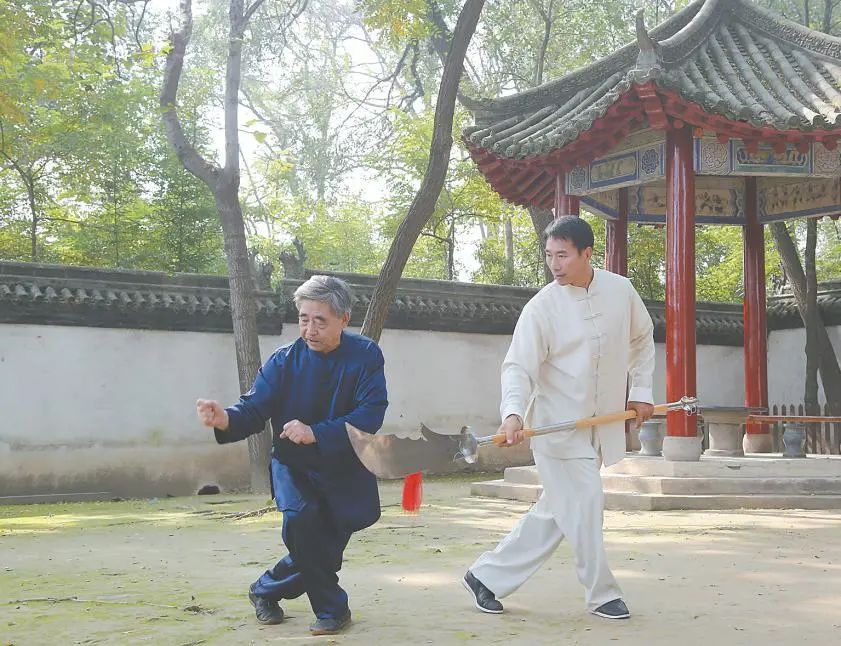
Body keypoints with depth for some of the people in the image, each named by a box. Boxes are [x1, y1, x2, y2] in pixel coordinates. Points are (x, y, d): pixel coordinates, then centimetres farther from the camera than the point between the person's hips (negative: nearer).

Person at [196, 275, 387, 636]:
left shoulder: (365, 356, -13)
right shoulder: (284, 361, -10)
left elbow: (371, 414, -23)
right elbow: (254, 410, -16)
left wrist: (316, 433, -35)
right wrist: (226, 419, -40)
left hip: (345, 470, 1)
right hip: (294, 466, 0)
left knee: (325, 550, 0)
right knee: (301, 519, -26)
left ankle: (267, 590, 27)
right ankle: (331, 608, -8)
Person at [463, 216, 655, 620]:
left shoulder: (621, 291, 0)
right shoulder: (541, 307, -12)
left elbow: (642, 339, 17)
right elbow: (519, 367, -18)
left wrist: (640, 390, 11)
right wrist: (513, 413, -34)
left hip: (601, 426, 5)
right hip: (557, 425, -5)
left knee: (554, 512, 10)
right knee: (585, 503, -11)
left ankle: (488, 575, 23)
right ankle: (602, 595, 9)